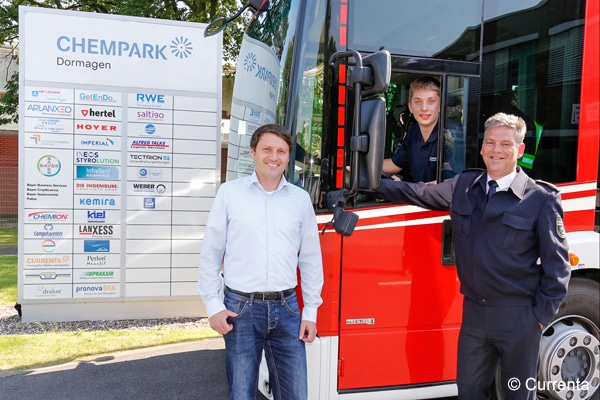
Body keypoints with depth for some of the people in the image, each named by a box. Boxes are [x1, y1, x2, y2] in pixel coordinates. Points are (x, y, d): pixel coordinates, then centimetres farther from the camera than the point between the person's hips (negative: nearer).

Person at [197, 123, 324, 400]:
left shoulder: (301, 199, 6)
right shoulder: (230, 193, 0)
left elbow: (311, 259, 10)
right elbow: (210, 254, 2)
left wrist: (310, 311, 7)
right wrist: (213, 306, -2)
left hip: (286, 309, 2)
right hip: (240, 308, -2)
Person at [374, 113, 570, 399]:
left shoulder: (541, 198, -9)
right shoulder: (463, 185, 4)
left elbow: (557, 263, -6)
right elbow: (420, 194, 12)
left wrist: (542, 314, -6)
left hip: (518, 318, -3)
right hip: (474, 312, 4)